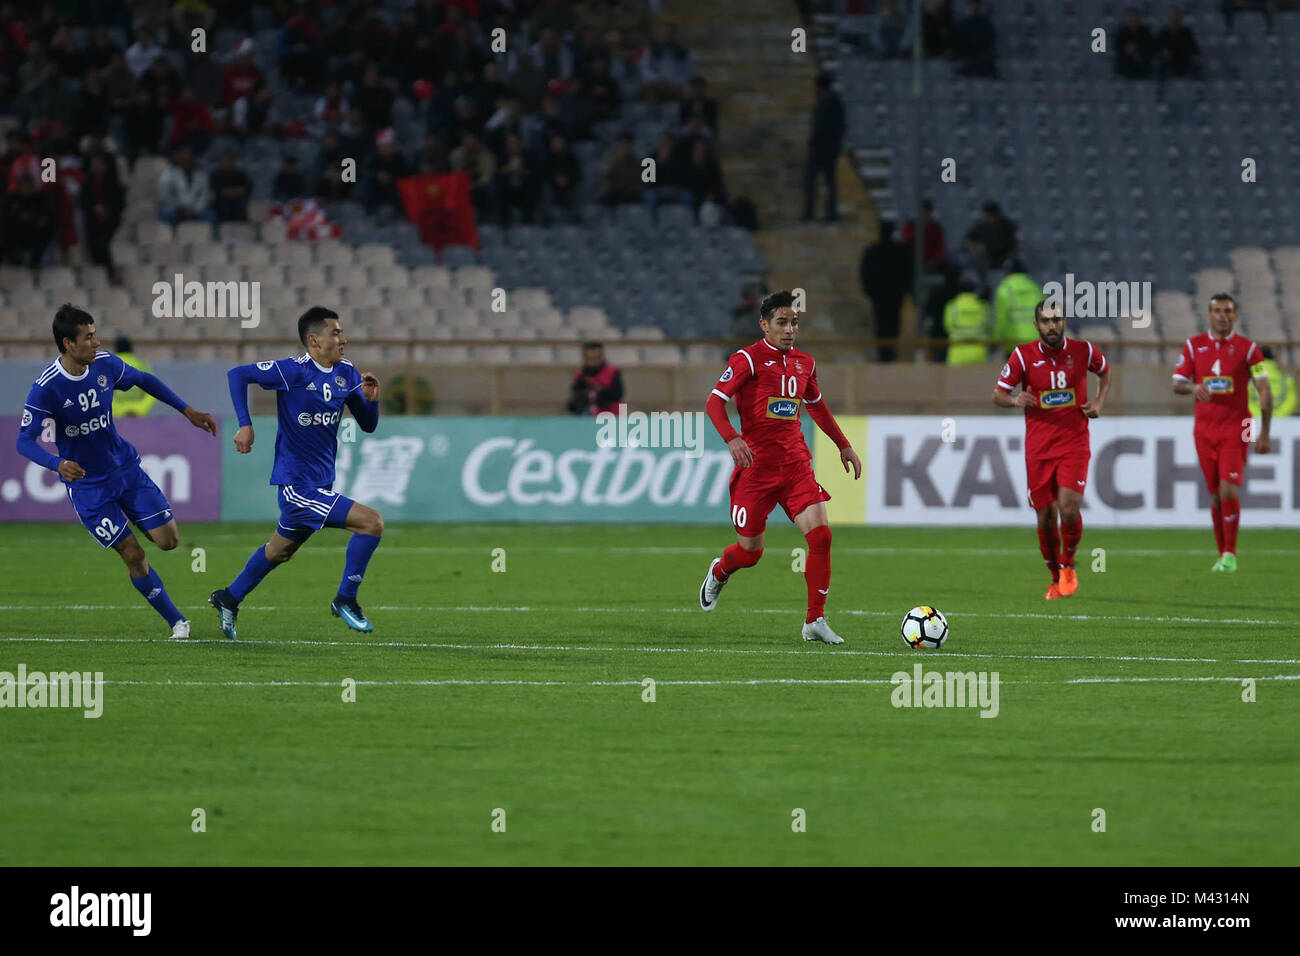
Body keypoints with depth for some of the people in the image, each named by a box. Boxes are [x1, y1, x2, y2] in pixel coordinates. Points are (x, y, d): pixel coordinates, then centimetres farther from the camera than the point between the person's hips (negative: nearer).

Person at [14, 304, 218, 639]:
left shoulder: (105, 364, -8)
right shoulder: (46, 388, -22)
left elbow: (144, 381, 12)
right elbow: (24, 441, -23)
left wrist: (187, 411, 12)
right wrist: (58, 464, -42)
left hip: (126, 468, 4)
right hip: (87, 484, -4)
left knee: (168, 539, -4)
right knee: (133, 555, -6)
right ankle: (177, 622, 10)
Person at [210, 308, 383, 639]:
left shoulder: (347, 373, 5)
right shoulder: (294, 371, -16)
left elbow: (368, 425, 10)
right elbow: (237, 374, -13)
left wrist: (371, 399, -11)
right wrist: (245, 425, -21)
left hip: (321, 480, 8)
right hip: (298, 484, -8)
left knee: (280, 550, 24)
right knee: (372, 523, -16)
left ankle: (228, 599, 41)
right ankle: (345, 600, -3)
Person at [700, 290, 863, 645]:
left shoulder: (803, 363, 11)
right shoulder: (749, 359, -8)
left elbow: (816, 406, 28)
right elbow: (714, 403, -13)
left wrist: (844, 446, 28)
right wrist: (732, 438, -29)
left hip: (795, 463, 4)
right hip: (756, 465, -4)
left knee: (820, 534, -14)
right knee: (750, 550, 5)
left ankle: (815, 622, -8)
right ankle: (719, 573, 42)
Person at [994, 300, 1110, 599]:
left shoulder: (1083, 351, -1)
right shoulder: (1023, 356, -4)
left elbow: (1105, 371, 20)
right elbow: (997, 394, 0)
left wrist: (1099, 402, 4)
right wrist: (1015, 400, -22)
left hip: (1074, 443, -1)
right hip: (1038, 448, 1)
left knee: (1069, 507, -18)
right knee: (1045, 517, 3)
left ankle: (1068, 565, 8)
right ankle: (1056, 578, 25)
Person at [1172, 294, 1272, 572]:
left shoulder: (1247, 348, -1)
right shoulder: (1193, 345, 6)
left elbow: (1265, 391, -1)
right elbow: (1177, 383, 6)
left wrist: (1264, 433, -5)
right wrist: (1193, 387, -18)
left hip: (1235, 429, -3)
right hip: (1204, 429, 3)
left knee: (1229, 490, -15)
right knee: (1216, 494, 5)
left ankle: (1230, 554, -7)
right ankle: (1223, 554, 14)